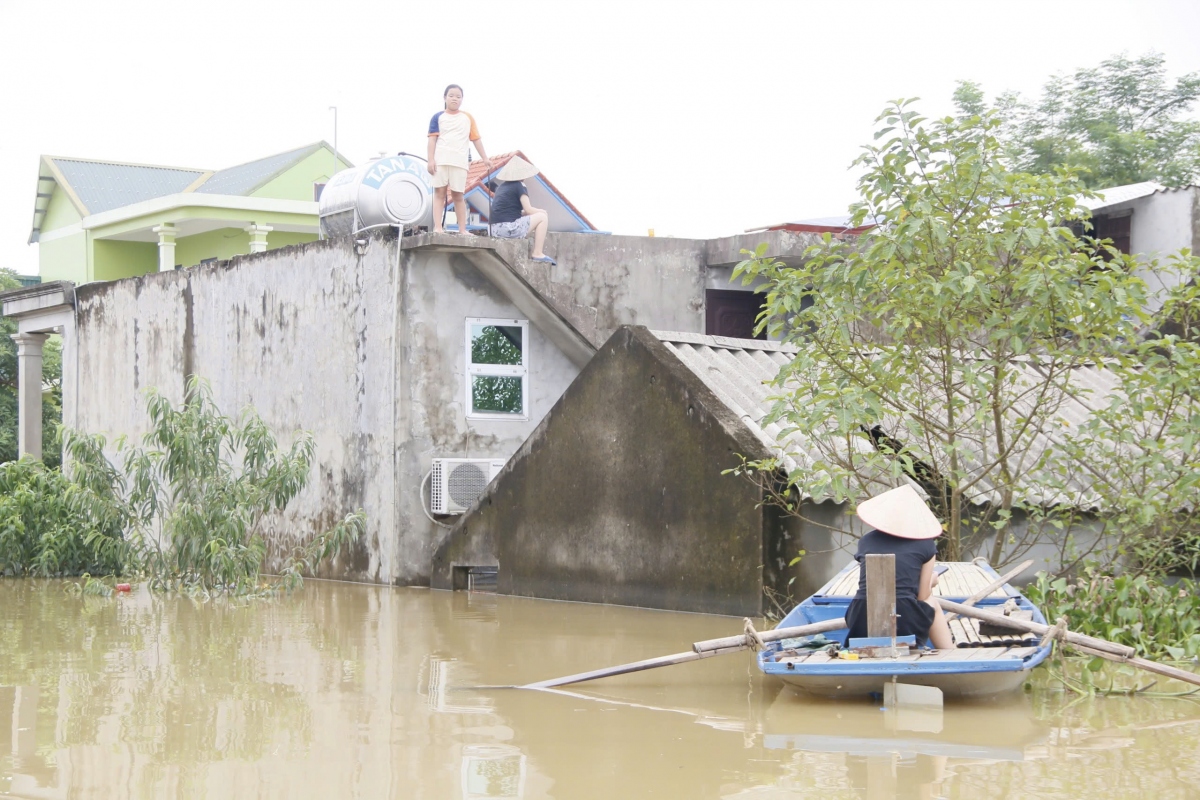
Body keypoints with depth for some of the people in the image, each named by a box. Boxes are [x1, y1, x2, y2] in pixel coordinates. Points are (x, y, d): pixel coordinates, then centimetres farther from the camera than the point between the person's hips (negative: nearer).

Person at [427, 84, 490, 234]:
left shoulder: (468, 118, 12)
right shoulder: (438, 117, 6)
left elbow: (476, 139, 13)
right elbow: (432, 138, 1)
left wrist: (485, 158, 9)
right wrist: (431, 160, -8)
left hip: (460, 162, 1)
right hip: (441, 160, -1)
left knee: (458, 195, 3)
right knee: (439, 192, -3)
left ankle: (462, 229, 3)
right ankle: (437, 227, -9)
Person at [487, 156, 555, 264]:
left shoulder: (502, 186, 19)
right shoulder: (519, 186, -5)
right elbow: (529, 210, -8)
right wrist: (542, 211, 11)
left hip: (494, 230, 9)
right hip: (509, 229, -9)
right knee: (542, 217, 2)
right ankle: (537, 253, -1)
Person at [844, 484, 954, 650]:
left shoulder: (866, 541, 13)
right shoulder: (925, 545, 6)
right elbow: (922, 596, 9)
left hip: (860, 625, 2)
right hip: (904, 623, -2)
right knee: (932, 606, 31)